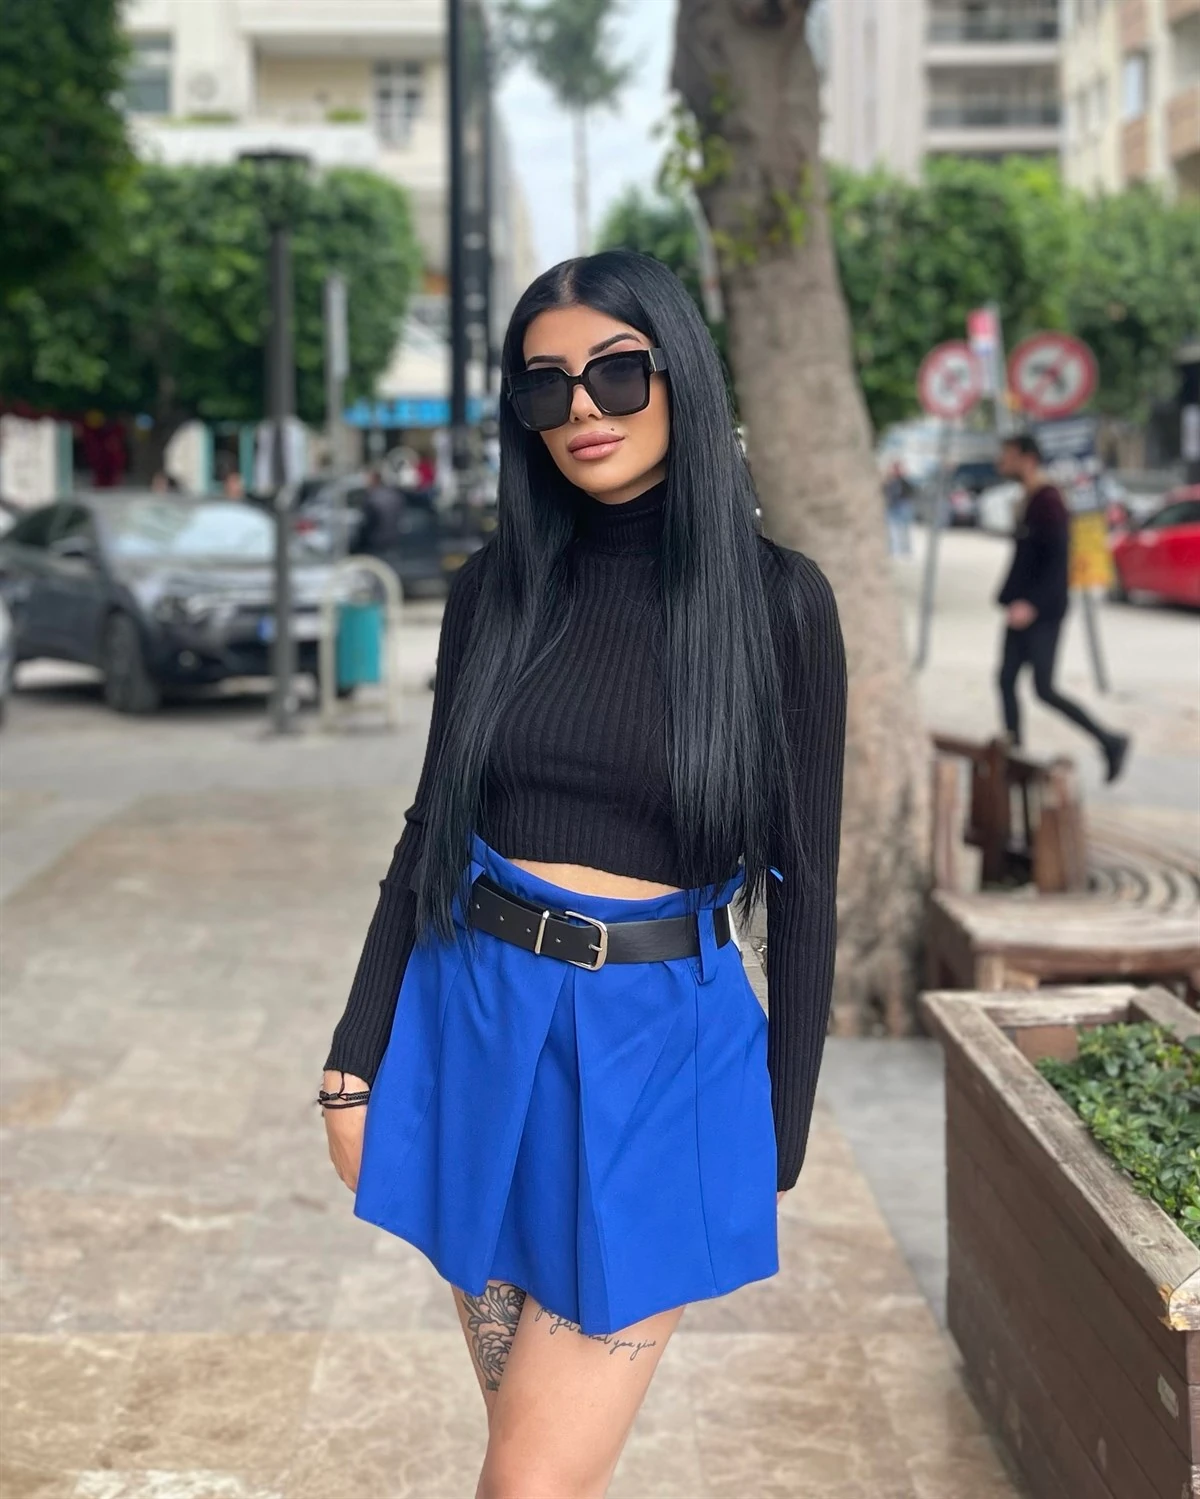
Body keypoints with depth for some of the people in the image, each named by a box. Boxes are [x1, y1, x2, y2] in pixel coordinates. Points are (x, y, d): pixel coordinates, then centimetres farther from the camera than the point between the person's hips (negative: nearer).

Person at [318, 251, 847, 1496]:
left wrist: (779, 1141, -2)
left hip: (657, 1053, -3)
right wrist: (357, 1054, 6)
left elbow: (801, 880, -4)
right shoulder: (496, 585, 3)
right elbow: (432, 826, 8)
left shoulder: (776, 599, -7)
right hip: (476, 1023, 4)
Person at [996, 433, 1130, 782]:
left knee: (1044, 689, -8)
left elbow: (1058, 560, -23)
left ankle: (1110, 741, 4)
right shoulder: (1026, 501, 12)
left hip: (1043, 612, -10)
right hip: (1022, 609, 10)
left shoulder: (1049, 503, -17)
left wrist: (1032, 605, -29)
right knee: (1006, 680, 6)